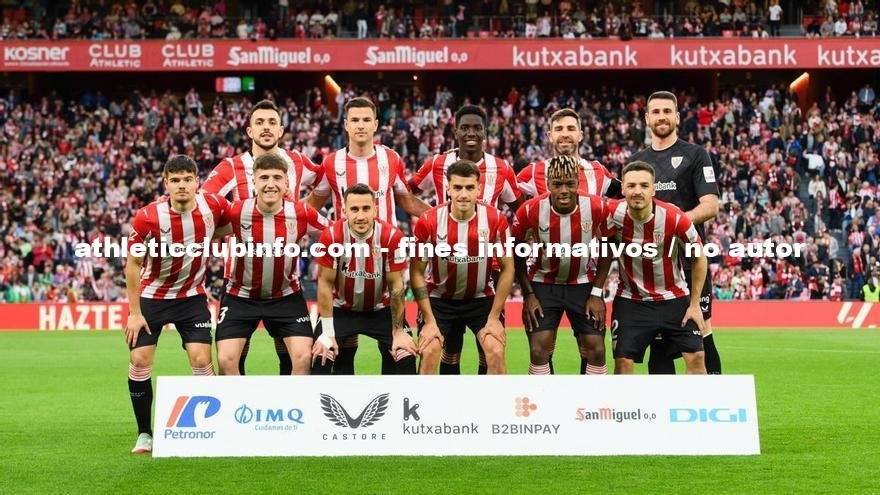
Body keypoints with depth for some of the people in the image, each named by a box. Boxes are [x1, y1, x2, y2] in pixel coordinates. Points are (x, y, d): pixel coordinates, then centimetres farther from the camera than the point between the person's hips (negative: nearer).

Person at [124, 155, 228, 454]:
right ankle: (144, 434, 9)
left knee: (201, 360, -9)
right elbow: (133, 265, -10)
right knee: (140, 360, -6)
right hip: (151, 297, -1)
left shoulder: (213, 206, -16)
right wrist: (134, 313, -11)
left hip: (192, 296, 1)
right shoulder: (148, 217, -21)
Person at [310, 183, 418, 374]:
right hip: (341, 309, 0)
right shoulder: (331, 236, -23)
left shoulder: (392, 236, -23)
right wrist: (327, 333, -15)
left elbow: (396, 285, -13)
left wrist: (399, 331, -10)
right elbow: (325, 283, -15)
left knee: (406, 357, -12)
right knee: (320, 357, -16)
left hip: (381, 309, 0)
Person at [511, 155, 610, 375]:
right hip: (543, 284, -1)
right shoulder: (530, 210, -20)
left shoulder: (597, 208, -20)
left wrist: (597, 293, -5)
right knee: (539, 352, -7)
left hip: (583, 284, 1)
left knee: (596, 351, -3)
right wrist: (528, 294, -5)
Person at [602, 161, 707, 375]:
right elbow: (604, 254, -2)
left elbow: (699, 258, -4)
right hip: (631, 299, 0)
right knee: (623, 361, -5)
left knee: (696, 357, -3)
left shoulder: (675, 218, -19)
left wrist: (695, 304, -2)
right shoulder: (613, 214, -17)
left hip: (674, 298, 0)